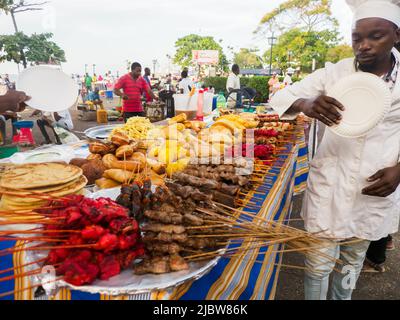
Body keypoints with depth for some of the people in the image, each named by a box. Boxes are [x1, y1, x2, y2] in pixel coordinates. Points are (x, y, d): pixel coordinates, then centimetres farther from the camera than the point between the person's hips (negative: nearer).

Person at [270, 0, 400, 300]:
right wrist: (305, 104, -32)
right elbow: (281, 97, -10)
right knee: (319, 262, 6)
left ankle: (342, 298, 47)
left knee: (353, 259, 21)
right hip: (330, 183, -1)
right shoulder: (333, 73, -6)